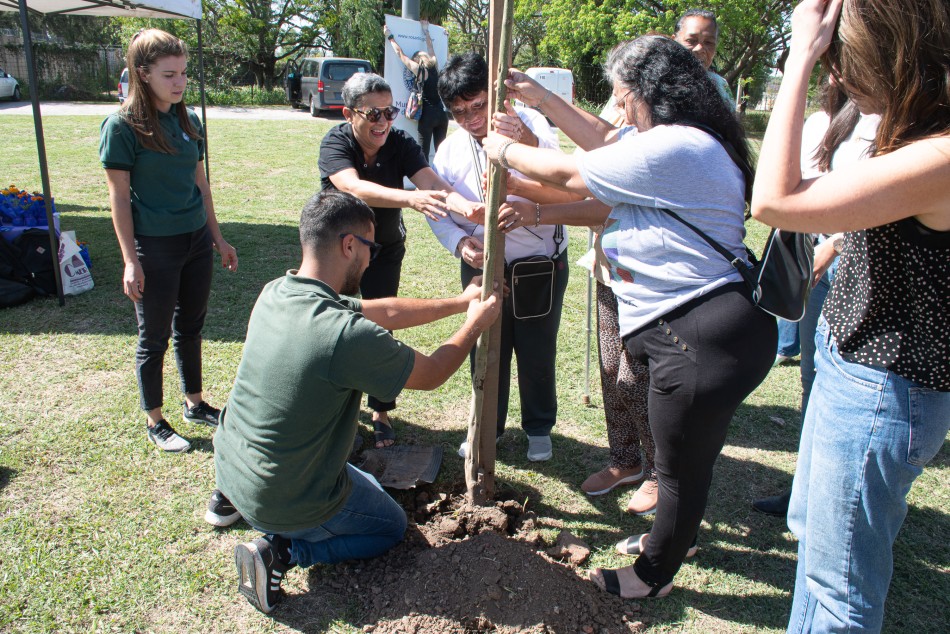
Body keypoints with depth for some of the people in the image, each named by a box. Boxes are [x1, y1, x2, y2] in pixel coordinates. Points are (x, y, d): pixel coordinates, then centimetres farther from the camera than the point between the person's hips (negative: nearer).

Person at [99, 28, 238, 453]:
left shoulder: (188, 121, 6)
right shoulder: (122, 126, -12)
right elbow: (119, 197, -11)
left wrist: (218, 238, 14)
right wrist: (130, 261, -14)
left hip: (197, 241, 6)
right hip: (155, 247, -6)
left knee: (190, 327, 18)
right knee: (154, 338, 8)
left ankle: (194, 404, 35)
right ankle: (154, 422, 24)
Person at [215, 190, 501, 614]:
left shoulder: (276, 293, -7)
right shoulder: (347, 335, -32)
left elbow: (384, 311, 4)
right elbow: (432, 374, -14)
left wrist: (459, 302, 11)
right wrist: (474, 325, 3)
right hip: (283, 501, -7)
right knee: (392, 527, 19)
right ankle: (281, 552, 1)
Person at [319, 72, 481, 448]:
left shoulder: (401, 144, -17)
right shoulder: (335, 144, -23)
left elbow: (432, 182, -33)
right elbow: (354, 187, -43)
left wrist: (465, 205, -55)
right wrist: (410, 199, -60)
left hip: (384, 251, 1)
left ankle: (381, 411, 17)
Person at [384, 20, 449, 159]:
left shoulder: (418, 70, -1)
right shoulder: (434, 67, 13)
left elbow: (401, 54, 8)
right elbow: (430, 49, 29)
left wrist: (390, 37, 19)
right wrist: (426, 31, 43)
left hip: (428, 115, -5)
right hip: (441, 114, 6)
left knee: (424, 153, -4)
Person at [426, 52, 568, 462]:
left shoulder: (530, 124, -15)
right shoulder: (450, 149, -3)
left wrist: (530, 142, -53)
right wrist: (459, 242, -19)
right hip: (480, 266, 3)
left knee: (537, 352, 10)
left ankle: (539, 428, 35)